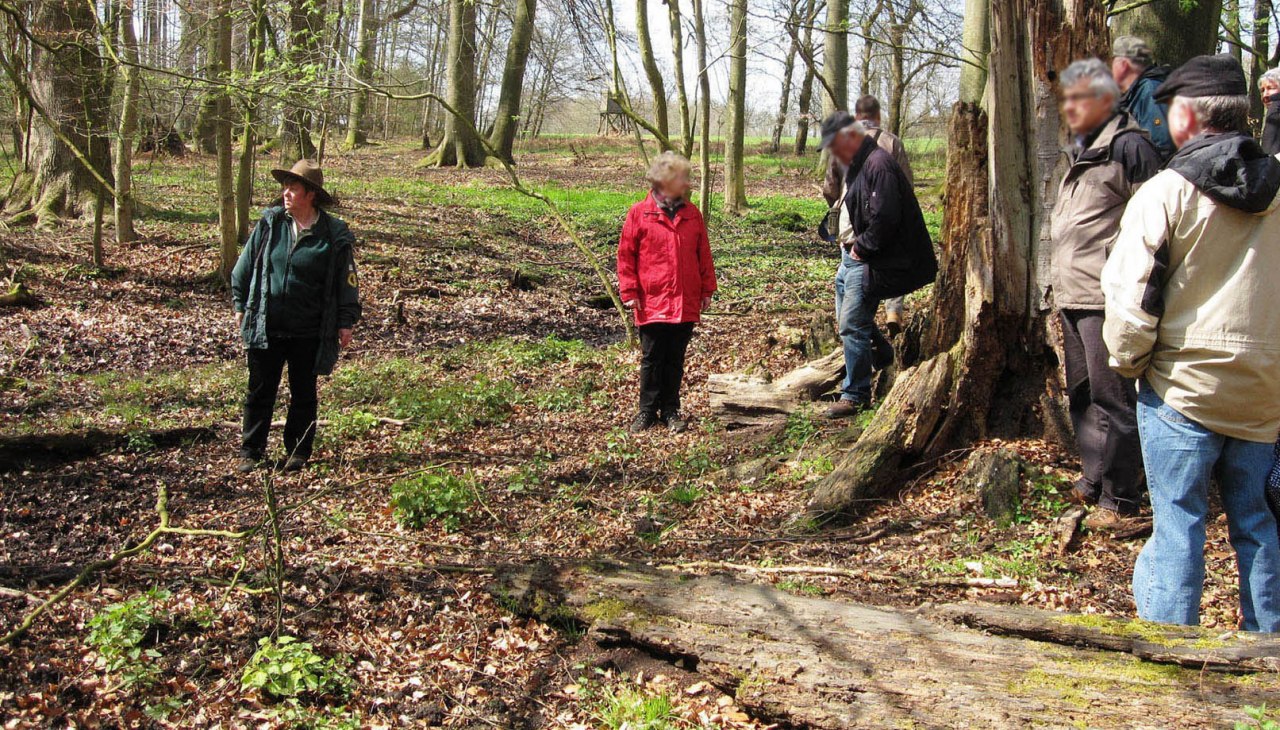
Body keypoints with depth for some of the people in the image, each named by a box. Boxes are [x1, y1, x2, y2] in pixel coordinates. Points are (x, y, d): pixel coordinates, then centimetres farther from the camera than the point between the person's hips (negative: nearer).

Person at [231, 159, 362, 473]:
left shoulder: (334, 236, -5)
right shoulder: (270, 224, 0)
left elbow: (347, 282, 1)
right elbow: (244, 267, 10)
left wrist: (346, 322, -1)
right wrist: (241, 305, 10)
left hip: (309, 333, -1)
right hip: (265, 327, 2)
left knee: (303, 394, 10)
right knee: (260, 391, 7)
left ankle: (298, 452, 23)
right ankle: (251, 451, 17)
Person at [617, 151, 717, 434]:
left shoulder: (692, 214, 7)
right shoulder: (639, 213, -4)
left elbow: (703, 254, 10)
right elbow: (625, 255, -2)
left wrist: (707, 289, 7)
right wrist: (630, 291, -7)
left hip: (686, 303, 3)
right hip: (652, 303, -3)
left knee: (675, 360, 10)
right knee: (651, 359, 5)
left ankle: (670, 411, 21)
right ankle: (647, 411, 16)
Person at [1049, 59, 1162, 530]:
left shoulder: (1127, 146, -11)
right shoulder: (1080, 150, 18)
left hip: (1106, 297, -10)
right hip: (1072, 295, 10)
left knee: (1112, 398, -5)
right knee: (1082, 394, 17)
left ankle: (1121, 499, 2)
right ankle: (1094, 479, 30)